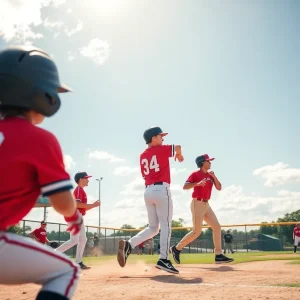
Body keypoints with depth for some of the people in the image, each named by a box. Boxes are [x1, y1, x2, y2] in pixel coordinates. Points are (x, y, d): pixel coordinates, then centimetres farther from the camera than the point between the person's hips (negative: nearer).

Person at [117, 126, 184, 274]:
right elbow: (178, 147, -7)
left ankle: (129, 244, -5)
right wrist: (179, 155, 15)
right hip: (161, 189, -7)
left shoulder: (142, 156, 17)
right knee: (166, 225, -2)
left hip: (148, 191, 7)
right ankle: (163, 259, -7)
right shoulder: (161, 150, 0)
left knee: (153, 227, 12)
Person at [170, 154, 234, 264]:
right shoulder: (195, 174, -6)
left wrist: (214, 177, -6)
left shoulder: (210, 175, 14)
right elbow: (185, 186, -17)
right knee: (196, 231, -11)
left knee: (217, 227, 1)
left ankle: (218, 256, 6)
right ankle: (176, 248, 4)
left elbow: (219, 188, 7)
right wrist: (198, 183, -30)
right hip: (197, 204, -8)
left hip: (206, 205, 8)